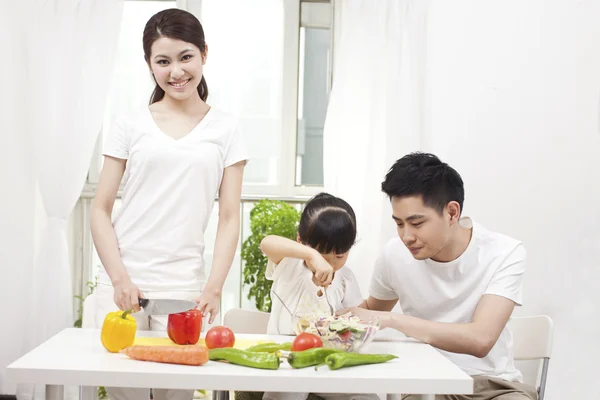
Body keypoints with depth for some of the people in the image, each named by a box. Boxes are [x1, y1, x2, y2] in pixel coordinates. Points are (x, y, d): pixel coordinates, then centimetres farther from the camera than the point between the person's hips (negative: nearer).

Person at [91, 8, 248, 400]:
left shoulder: (225, 129, 6)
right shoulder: (131, 125, 6)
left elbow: (230, 218, 3)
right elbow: (101, 210, 4)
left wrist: (214, 288, -8)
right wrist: (120, 278, -7)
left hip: (183, 286, 0)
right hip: (123, 280, 1)